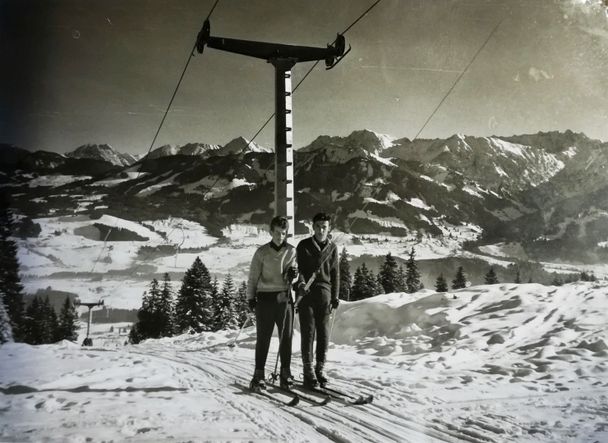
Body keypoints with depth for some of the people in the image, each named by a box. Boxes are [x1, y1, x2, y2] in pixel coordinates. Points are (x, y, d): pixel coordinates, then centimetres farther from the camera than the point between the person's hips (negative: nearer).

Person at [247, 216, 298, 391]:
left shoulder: (292, 251, 7)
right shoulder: (262, 252, 3)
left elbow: (294, 271, 13)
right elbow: (253, 277, 5)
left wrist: (293, 274, -10)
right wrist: (250, 298, 1)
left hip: (284, 297, 2)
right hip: (265, 298, -2)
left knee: (286, 336, 3)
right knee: (263, 338, 2)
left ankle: (285, 373, 13)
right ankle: (258, 374, 10)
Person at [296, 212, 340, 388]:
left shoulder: (332, 247, 11)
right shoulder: (304, 245, 4)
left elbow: (335, 273, 14)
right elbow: (298, 267, -1)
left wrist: (335, 297, 9)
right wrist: (301, 283, -21)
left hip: (324, 292, 2)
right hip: (306, 293, -2)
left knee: (324, 332, 3)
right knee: (308, 332, -3)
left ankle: (320, 369, 14)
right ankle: (308, 371, 3)